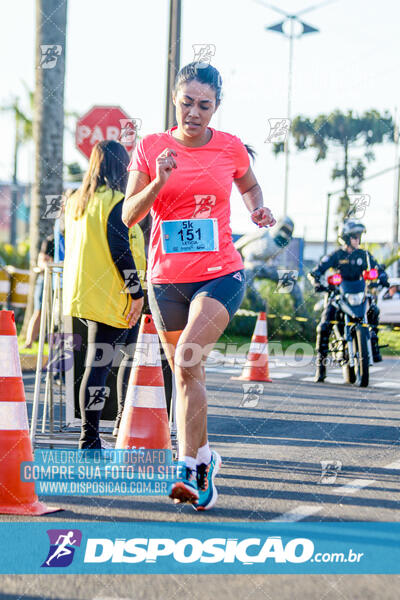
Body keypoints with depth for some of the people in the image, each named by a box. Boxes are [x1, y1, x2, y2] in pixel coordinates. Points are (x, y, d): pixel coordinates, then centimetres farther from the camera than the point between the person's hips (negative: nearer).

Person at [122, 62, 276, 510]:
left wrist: (257, 209, 2)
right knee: (186, 373, 11)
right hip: (167, 277, 2)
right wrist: (159, 182, -17)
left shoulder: (230, 148, 2)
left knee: (187, 358, -23)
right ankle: (204, 458, 29)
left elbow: (249, 186, 23)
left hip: (220, 274, -2)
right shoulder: (151, 148, 0)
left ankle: (189, 467, -22)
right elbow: (128, 216, -2)